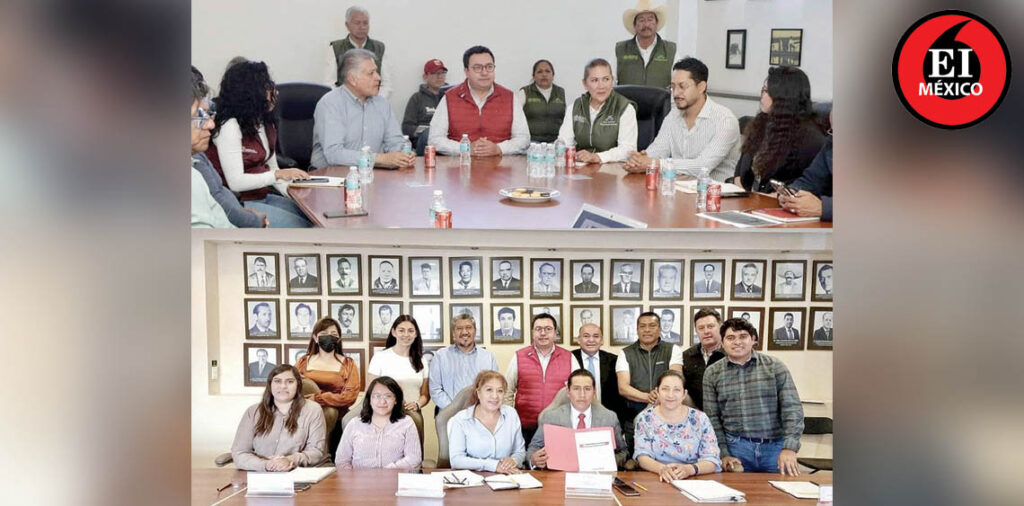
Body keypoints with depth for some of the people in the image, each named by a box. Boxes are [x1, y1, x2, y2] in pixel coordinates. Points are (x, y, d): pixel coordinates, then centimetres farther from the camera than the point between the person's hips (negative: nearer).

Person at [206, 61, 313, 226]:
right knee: (302, 225, -23)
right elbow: (235, 182, -19)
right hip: (238, 203, -8)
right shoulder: (229, 126, -15)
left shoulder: (265, 123, 12)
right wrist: (278, 174, -24)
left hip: (263, 197, 8)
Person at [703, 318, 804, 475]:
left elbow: (791, 408, -3)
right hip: (737, 447, 0)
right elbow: (712, 418, 5)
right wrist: (723, 454, -3)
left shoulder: (775, 366, 1)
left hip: (775, 446, 0)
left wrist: (789, 447, -14)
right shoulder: (712, 373, 4)